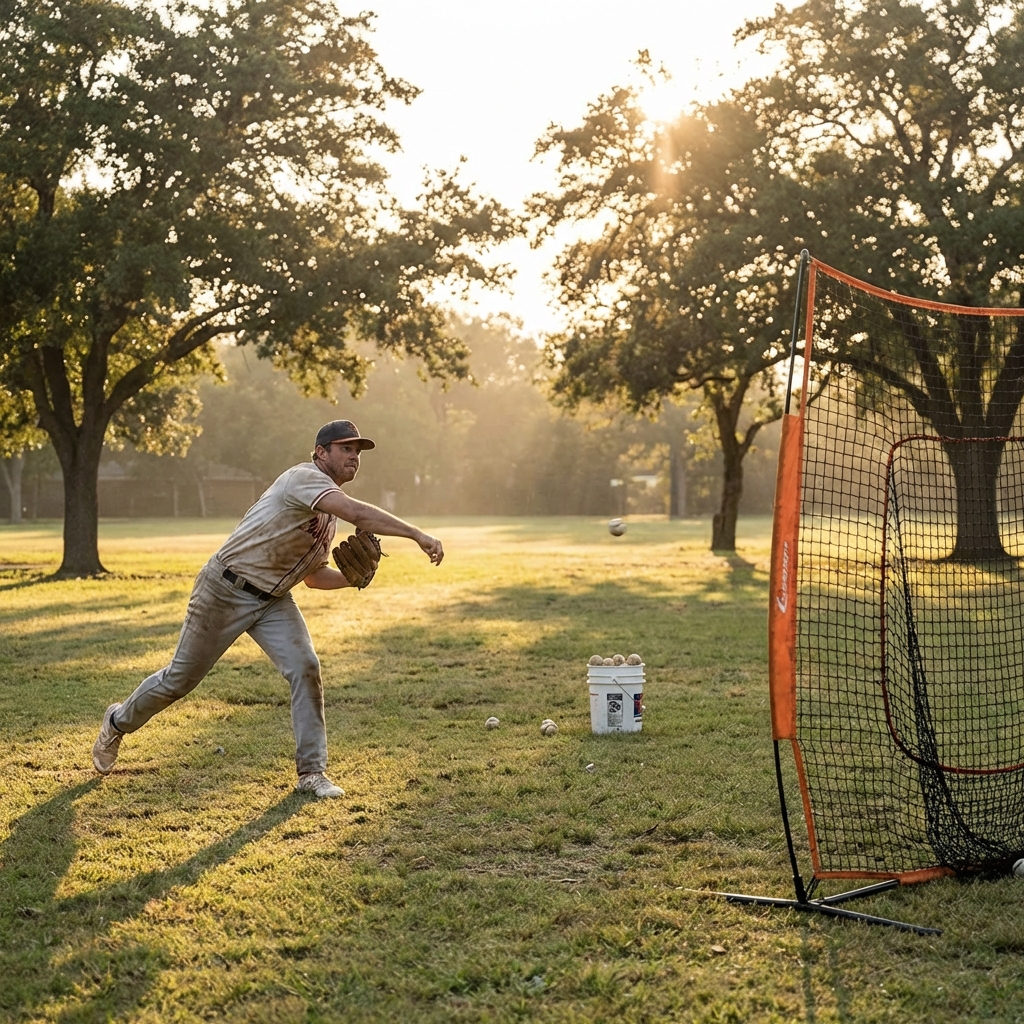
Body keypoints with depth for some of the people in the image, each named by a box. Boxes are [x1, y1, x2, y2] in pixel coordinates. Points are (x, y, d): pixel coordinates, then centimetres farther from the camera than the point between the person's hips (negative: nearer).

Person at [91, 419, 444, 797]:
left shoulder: (330, 514, 8)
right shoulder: (304, 478, -20)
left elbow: (313, 576, 16)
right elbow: (359, 513, -37)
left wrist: (351, 578, -4)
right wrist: (418, 534, -41)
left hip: (274, 600, 7)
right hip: (226, 591, -7)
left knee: (305, 668, -13)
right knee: (180, 679, 7)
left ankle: (311, 772, -5)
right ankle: (119, 722, 35)